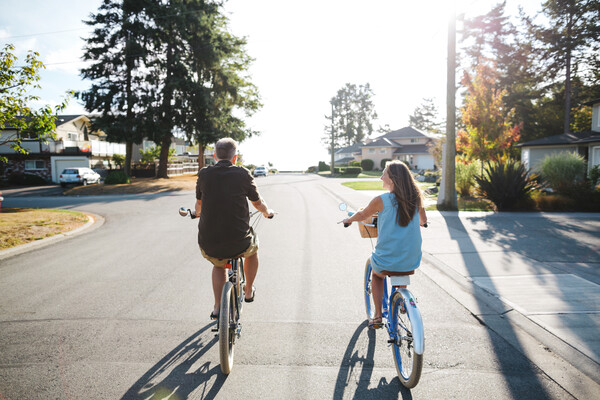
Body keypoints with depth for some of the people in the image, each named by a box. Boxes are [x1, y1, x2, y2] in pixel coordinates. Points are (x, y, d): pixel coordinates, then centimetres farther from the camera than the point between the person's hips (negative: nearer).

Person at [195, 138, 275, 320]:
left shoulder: (204, 174, 2)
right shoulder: (243, 175, -4)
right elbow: (258, 204, 10)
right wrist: (268, 213, 33)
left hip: (209, 247, 2)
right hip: (238, 245, -2)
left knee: (219, 265, 35)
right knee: (253, 246, 33)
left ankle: (217, 307, 27)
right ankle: (248, 291, 44)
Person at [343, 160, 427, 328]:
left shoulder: (381, 200, -12)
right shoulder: (415, 198, -1)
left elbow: (362, 215, 6)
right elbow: (423, 220, 17)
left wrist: (349, 219, 27)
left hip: (386, 262, -3)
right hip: (412, 263, 3)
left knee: (376, 275, 30)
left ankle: (377, 316, 23)